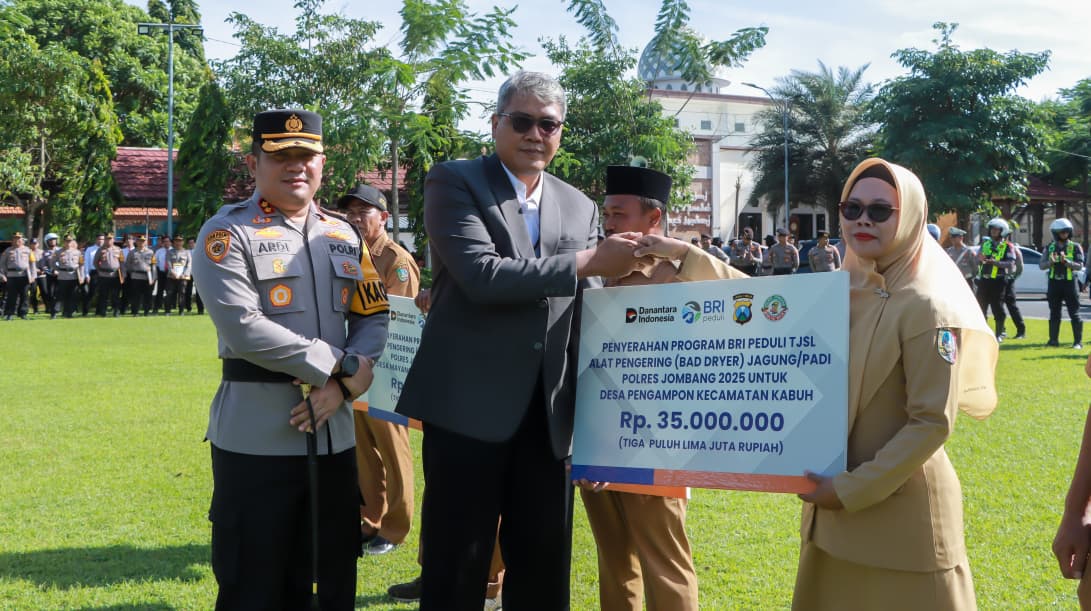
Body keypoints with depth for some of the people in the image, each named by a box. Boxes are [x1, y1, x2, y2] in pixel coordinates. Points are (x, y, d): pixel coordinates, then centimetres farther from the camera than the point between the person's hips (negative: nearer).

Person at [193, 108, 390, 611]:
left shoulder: (344, 237, 12)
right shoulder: (227, 234, -6)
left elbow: (375, 317, 10)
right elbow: (244, 328, -18)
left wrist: (340, 385, -9)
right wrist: (341, 365, -14)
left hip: (334, 433, 5)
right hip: (256, 437, -5)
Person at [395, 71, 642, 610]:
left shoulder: (580, 208, 14)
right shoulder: (454, 182, -2)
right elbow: (482, 275, -17)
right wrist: (586, 263, -15)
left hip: (550, 410, 5)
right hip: (469, 403, -4)